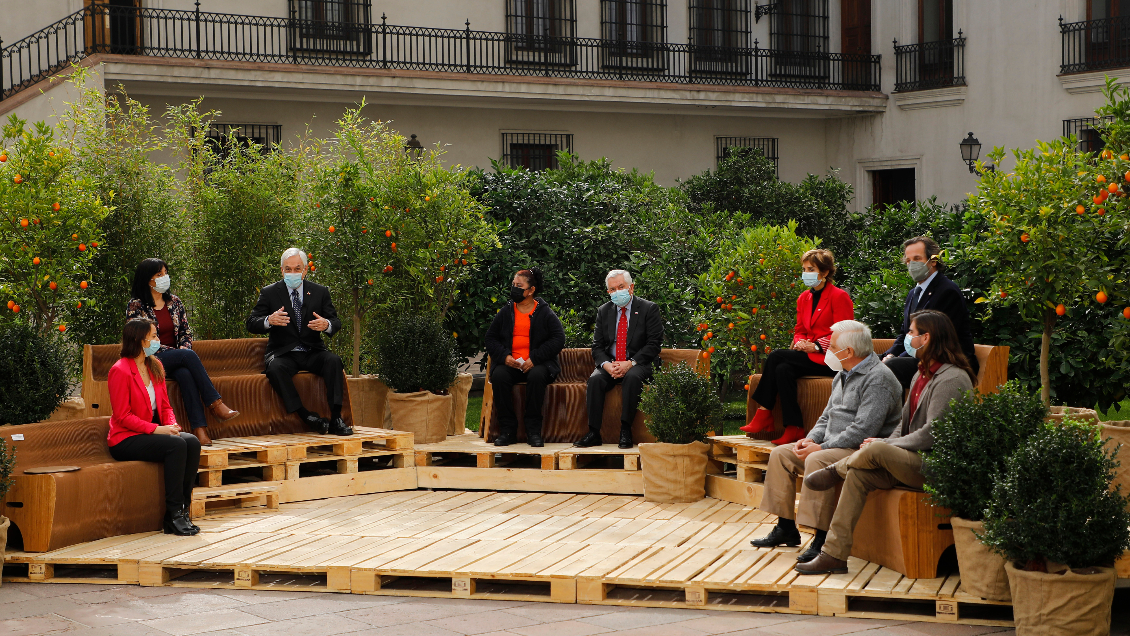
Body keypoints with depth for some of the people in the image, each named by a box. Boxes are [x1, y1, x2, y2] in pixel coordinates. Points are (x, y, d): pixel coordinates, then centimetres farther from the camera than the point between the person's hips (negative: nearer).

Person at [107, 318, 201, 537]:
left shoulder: (155, 367, 12)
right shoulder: (120, 371, -12)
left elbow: (165, 406, 15)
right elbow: (123, 416, -15)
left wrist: (172, 425, -8)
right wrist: (157, 429, -23)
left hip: (151, 434, 7)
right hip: (125, 440, -7)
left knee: (192, 442, -20)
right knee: (176, 445, -30)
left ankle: (182, 510, -19)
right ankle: (173, 516, -27)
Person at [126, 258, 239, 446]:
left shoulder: (175, 302, 15)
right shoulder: (135, 306, -1)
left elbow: (186, 332, 15)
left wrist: (184, 349, -10)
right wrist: (181, 353, -15)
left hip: (177, 361, 4)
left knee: (185, 373, -35)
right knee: (189, 355, -33)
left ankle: (199, 429, -47)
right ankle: (216, 404, -35)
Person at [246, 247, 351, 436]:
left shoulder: (320, 292, 9)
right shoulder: (269, 293, 4)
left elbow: (336, 322, 6)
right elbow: (252, 324, -1)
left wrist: (327, 325, -21)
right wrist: (269, 321, -25)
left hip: (313, 352, 1)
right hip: (284, 354, -1)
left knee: (334, 361, -30)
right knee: (275, 369, -35)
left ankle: (336, 418, -30)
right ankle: (305, 416, -31)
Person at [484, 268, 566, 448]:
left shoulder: (545, 313, 5)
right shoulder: (506, 312, 15)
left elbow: (558, 338, -4)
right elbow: (491, 337, 14)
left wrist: (534, 359, -14)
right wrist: (504, 356, -7)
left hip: (536, 364, -2)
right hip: (510, 363, 3)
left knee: (537, 376, -37)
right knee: (499, 376, -31)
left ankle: (534, 431, -26)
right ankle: (507, 429, -22)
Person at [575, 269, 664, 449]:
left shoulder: (649, 309, -1)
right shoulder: (604, 311, 10)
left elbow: (654, 344, -7)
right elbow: (597, 346, 7)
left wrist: (630, 363, -19)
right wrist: (607, 365, -15)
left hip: (639, 364, -3)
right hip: (611, 364, 3)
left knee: (632, 377, -36)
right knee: (595, 379, -28)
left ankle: (625, 431, -31)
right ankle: (593, 433, -27)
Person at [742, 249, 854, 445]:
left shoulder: (839, 296, -5)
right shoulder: (804, 298, 17)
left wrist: (815, 346, -18)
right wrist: (800, 343, -4)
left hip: (829, 359, -7)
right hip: (809, 357, 7)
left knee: (777, 356, -24)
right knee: (783, 369, -26)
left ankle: (763, 416, -19)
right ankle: (793, 429, -27)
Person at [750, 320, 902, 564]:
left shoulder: (878, 379, -16)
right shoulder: (842, 376, 17)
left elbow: (863, 430, -24)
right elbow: (827, 417, 23)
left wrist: (821, 447, -21)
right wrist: (811, 439, 2)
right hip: (832, 447, 10)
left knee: (817, 461, -34)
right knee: (780, 454, 4)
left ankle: (822, 539, -32)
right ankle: (786, 528, 6)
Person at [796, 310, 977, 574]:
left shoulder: (952, 380, -15)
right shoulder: (921, 374, 17)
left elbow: (931, 435, -20)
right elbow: (905, 423, 20)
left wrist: (883, 445, -13)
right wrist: (886, 444, 0)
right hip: (914, 461, 9)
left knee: (874, 451, -29)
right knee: (858, 474, -11)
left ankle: (836, 471, 6)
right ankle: (834, 554, -12)